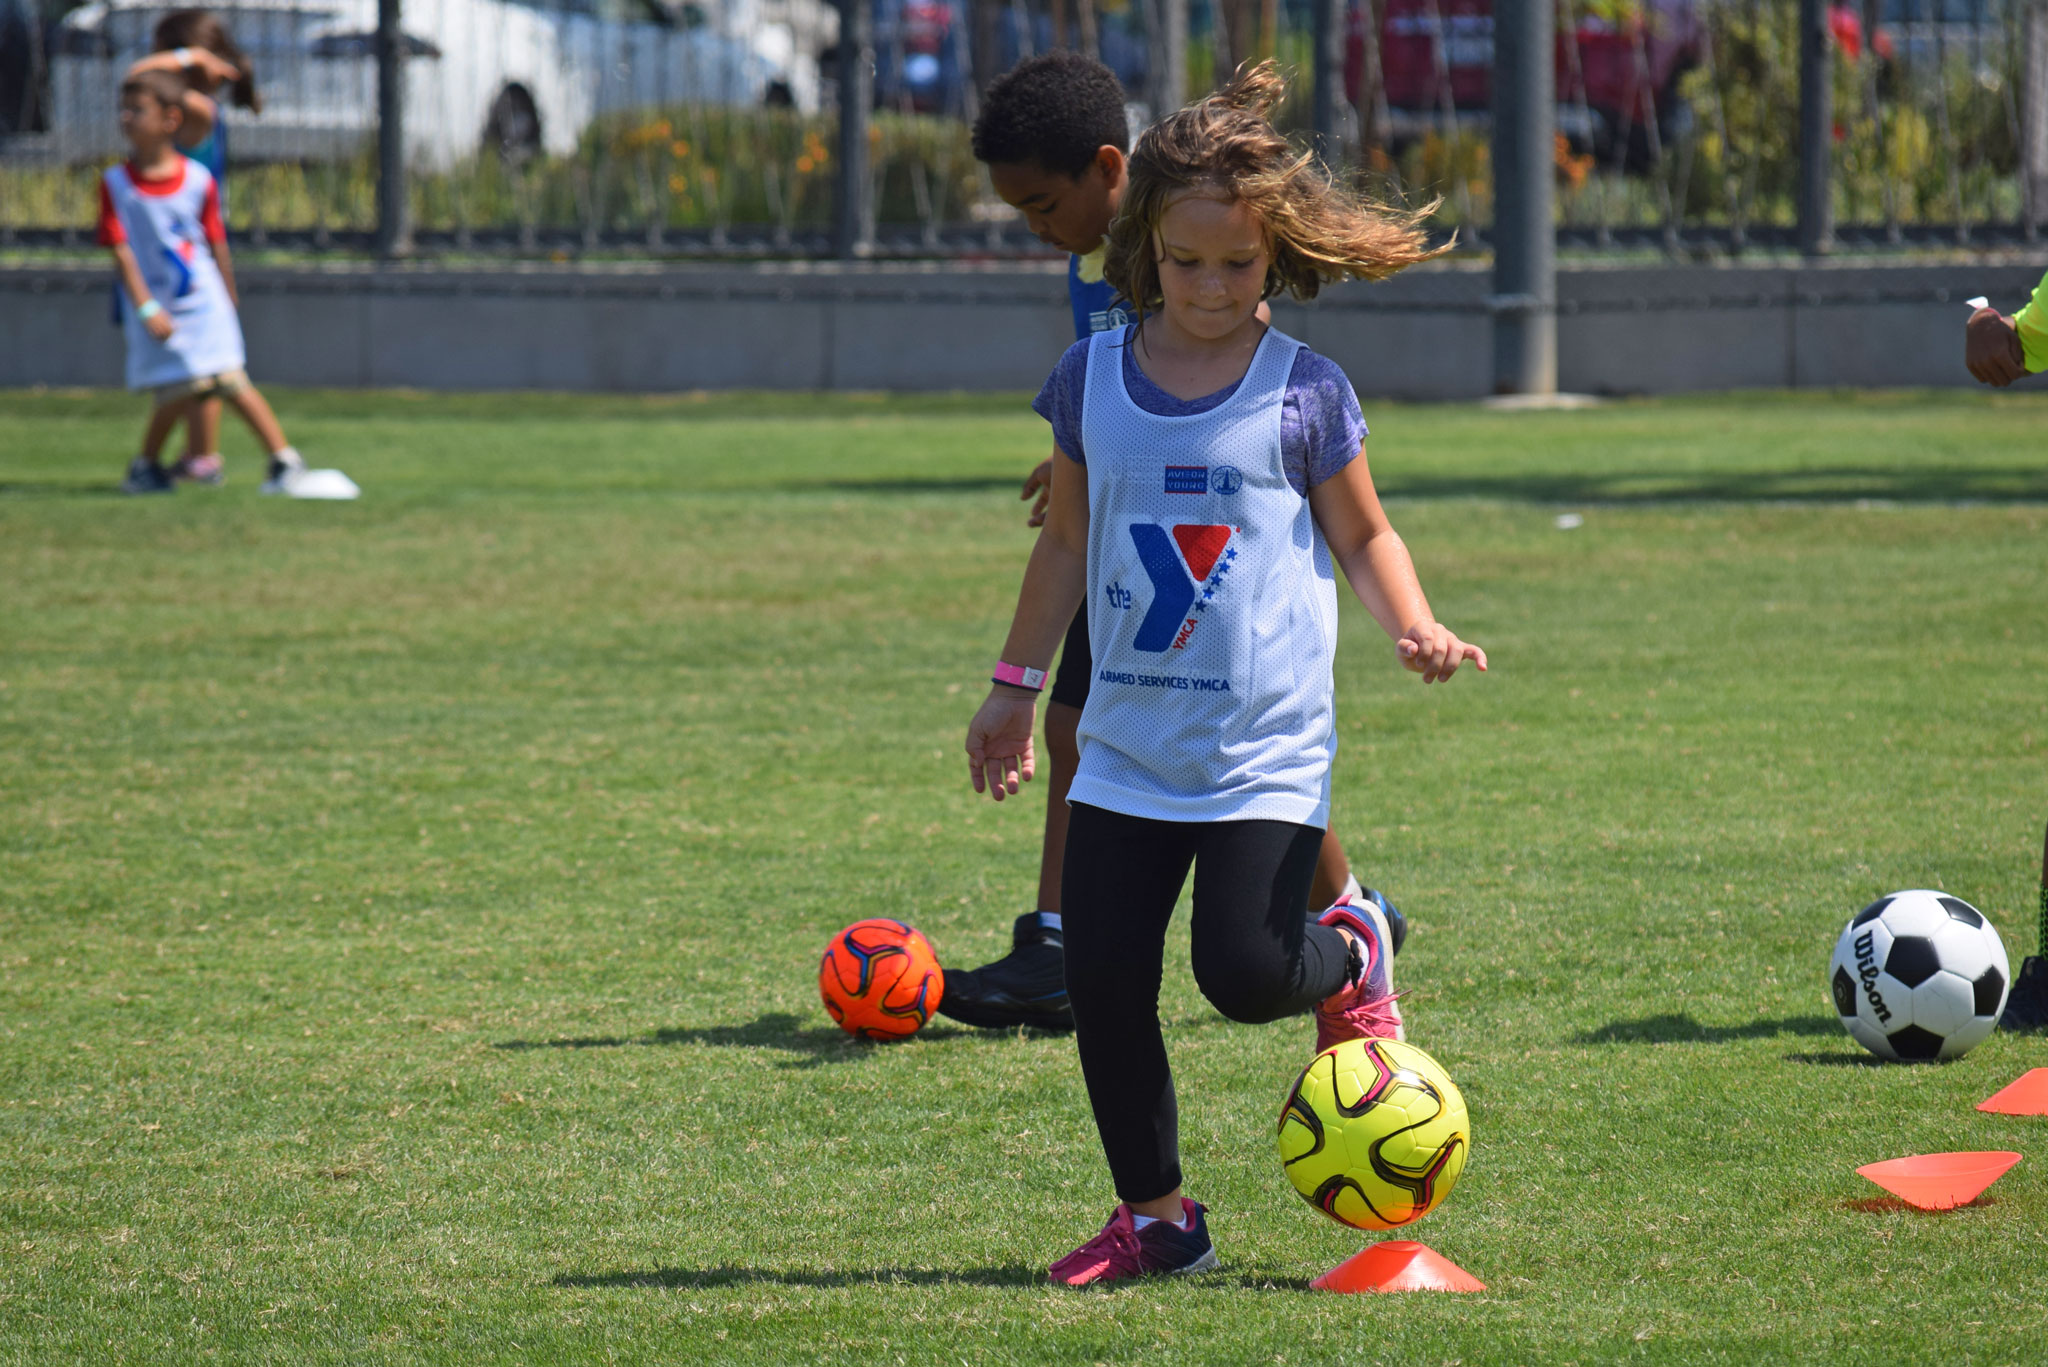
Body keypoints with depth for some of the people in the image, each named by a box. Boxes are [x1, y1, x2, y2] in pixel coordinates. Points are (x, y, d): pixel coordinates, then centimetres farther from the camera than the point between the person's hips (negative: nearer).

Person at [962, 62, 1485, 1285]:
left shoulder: (1305, 394, -4)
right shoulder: (1093, 382, 4)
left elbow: (1363, 537, 7)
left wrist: (1416, 628, -12)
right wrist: (1017, 687, 19)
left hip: (1268, 752, -3)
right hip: (1128, 747, 3)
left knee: (1243, 968, -15)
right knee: (1103, 983, -2)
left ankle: (1353, 959, 21)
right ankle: (1156, 1217, 13)